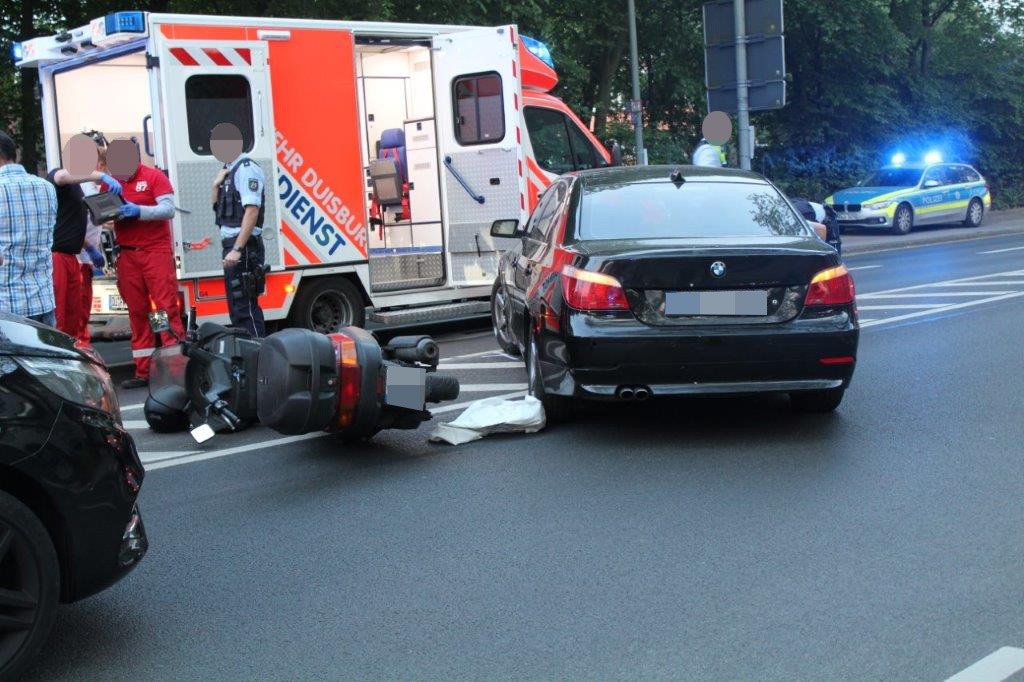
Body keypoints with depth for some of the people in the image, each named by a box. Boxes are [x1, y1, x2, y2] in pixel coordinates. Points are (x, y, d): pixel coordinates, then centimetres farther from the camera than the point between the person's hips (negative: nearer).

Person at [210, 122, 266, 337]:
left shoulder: (246, 169, -12)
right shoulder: (229, 170, 16)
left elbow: (252, 211, -20)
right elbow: (217, 208, 23)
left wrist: (237, 249, -24)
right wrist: (217, 185, 5)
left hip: (244, 247, -10)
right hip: (233, 246, 10)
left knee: (245, 308, -12)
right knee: (236, 308, 14)